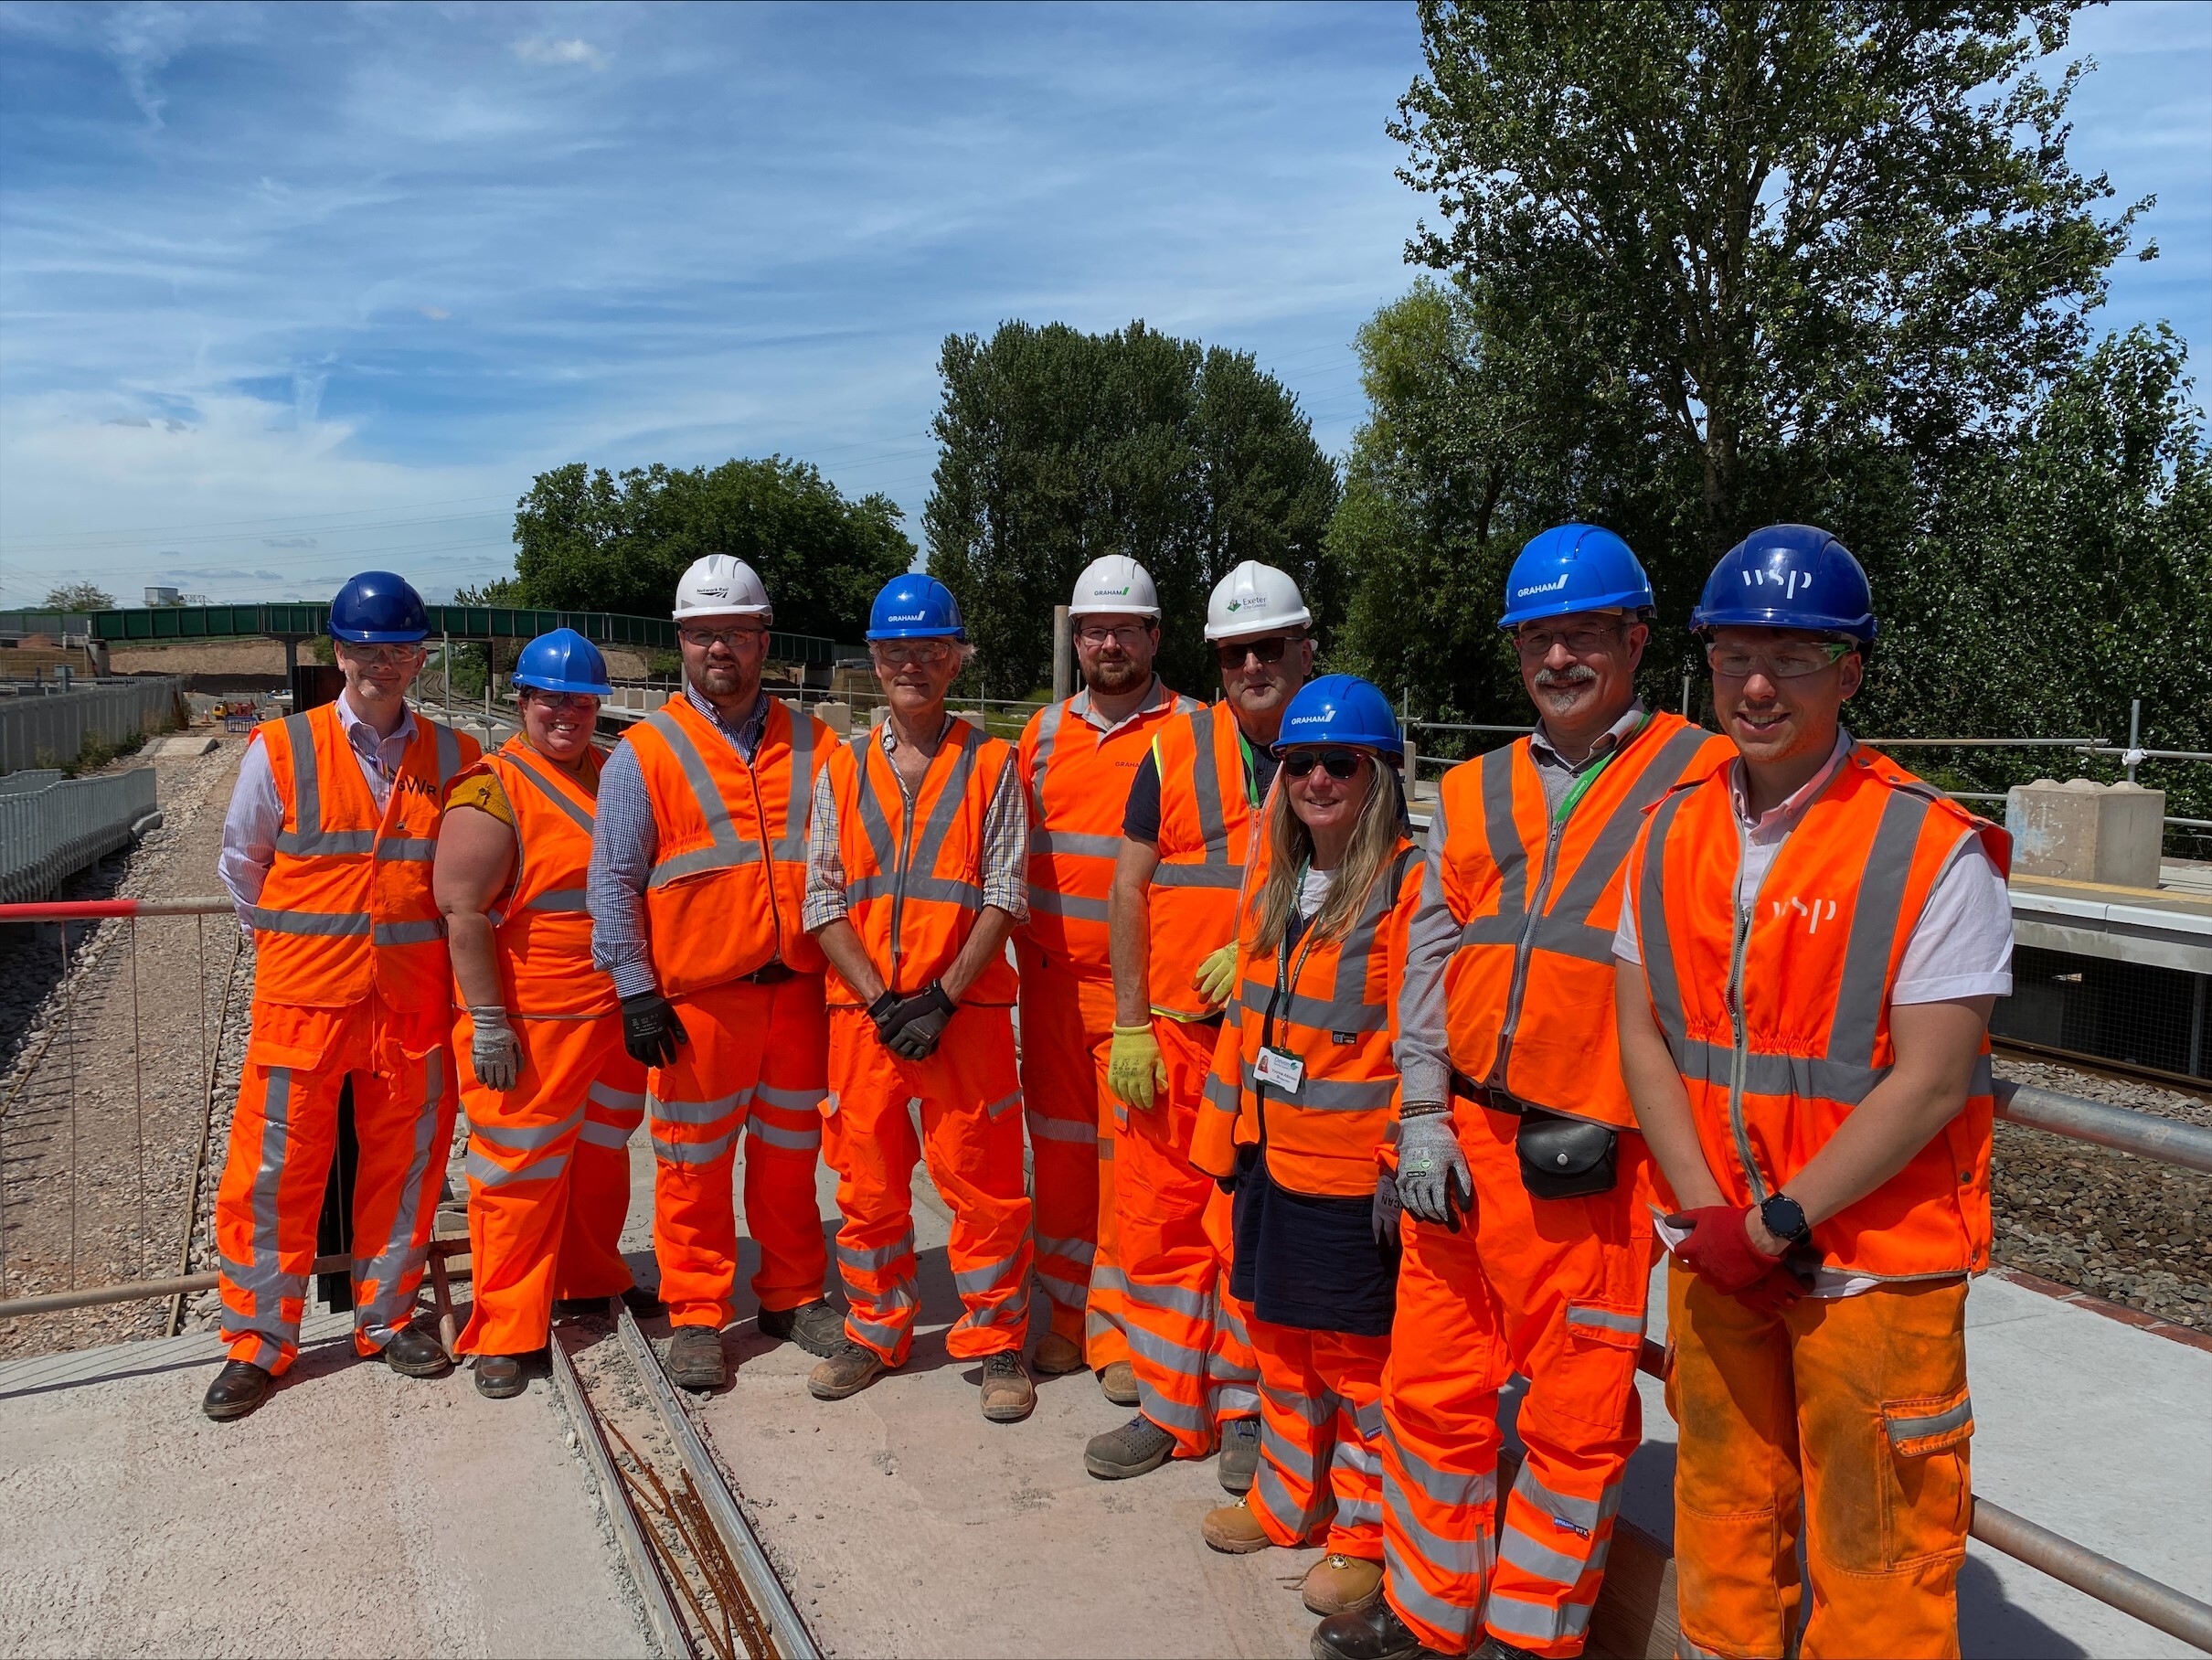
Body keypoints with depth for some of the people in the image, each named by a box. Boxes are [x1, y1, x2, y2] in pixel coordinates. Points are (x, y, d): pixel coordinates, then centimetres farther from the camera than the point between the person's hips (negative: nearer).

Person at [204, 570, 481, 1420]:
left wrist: (416, 937, 10)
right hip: (302, 999, -1)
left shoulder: (454, 758, 2)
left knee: (404, 1165, 11)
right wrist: (289, 943, 11)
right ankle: (258, 1340, 21)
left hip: (413, 1000, 2)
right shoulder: (281, 751, -3)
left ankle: (386, 1315, 29)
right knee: (274, 1170, 4)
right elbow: (241, 862, 9)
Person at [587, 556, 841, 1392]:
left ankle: (793, 1295, 29)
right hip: (696, 999, -3)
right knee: (694, 1162, 5)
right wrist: (636, 993, -9)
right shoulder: (645, 754, -1)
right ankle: (696, 1315, 20)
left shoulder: (812, 745, 8)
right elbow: (613, 883, -3)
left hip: (798, 991, 3)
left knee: (791, 1152, 14)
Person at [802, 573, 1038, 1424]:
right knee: (867, 1183, 12)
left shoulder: (991, 764, 1)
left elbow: (1005, 896, -5)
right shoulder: (843, 768, 8)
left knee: (984, 1184, 2)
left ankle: (996, 1342, 19)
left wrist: (942, 999, -13)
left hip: (965, 1011, -2)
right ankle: (874, 1333, 30)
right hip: (862, 1011, 3)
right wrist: (881, 1000, -9)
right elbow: (823, 900, 3)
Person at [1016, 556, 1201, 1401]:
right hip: (1051, 979, 4)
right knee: (1059, 1151, 12)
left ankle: (1122, 1331, 13)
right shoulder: (1044, 730, 11)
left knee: (1130, 1156, -1)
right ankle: (1069, 1316, 26)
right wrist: (1023, 949, 13)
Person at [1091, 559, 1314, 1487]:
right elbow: (1129, 889, 3)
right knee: (1159, 1219, 8)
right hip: (1169, 1032, 2)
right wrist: (1129, 1025, -3)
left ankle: (1244, 1409, 26)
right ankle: (1169, 1408, 25)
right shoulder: (1175, 747, 4)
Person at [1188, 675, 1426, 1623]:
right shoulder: (1271, 882, 9)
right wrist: (1223, 1137, 15)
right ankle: (1287, 1501, 40)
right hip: (1271, 1156, 7)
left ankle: (1366, 1537, 26)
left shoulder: (1409, 886, -14)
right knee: (1277, 1334, 21)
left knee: (1360, 1357, 8)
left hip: (1352, 1175, -7)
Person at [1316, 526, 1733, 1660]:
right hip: (1462, 1140, 5)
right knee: (1433, 1383, 14)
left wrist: (1626, 1123, -11)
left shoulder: (1700, 780, -2)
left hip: (1593, 1159, -4)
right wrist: (1423, 1116, 3)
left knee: (1577, 1411, 7)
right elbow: (1429, 960, 10)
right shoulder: (1474, 792, 12)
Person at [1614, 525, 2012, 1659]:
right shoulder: (1672, 834, 2)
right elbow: (1643, 1036, 2)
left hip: (1874, 1262, -4)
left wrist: (1777, 1223, -15)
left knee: (1873, 1546, 6)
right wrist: (1709, 1216, -7)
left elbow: (1930, 1083, -16)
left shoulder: (1933, 851, -13)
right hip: (1714, 1255, 5)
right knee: (1722, 1512, 20)